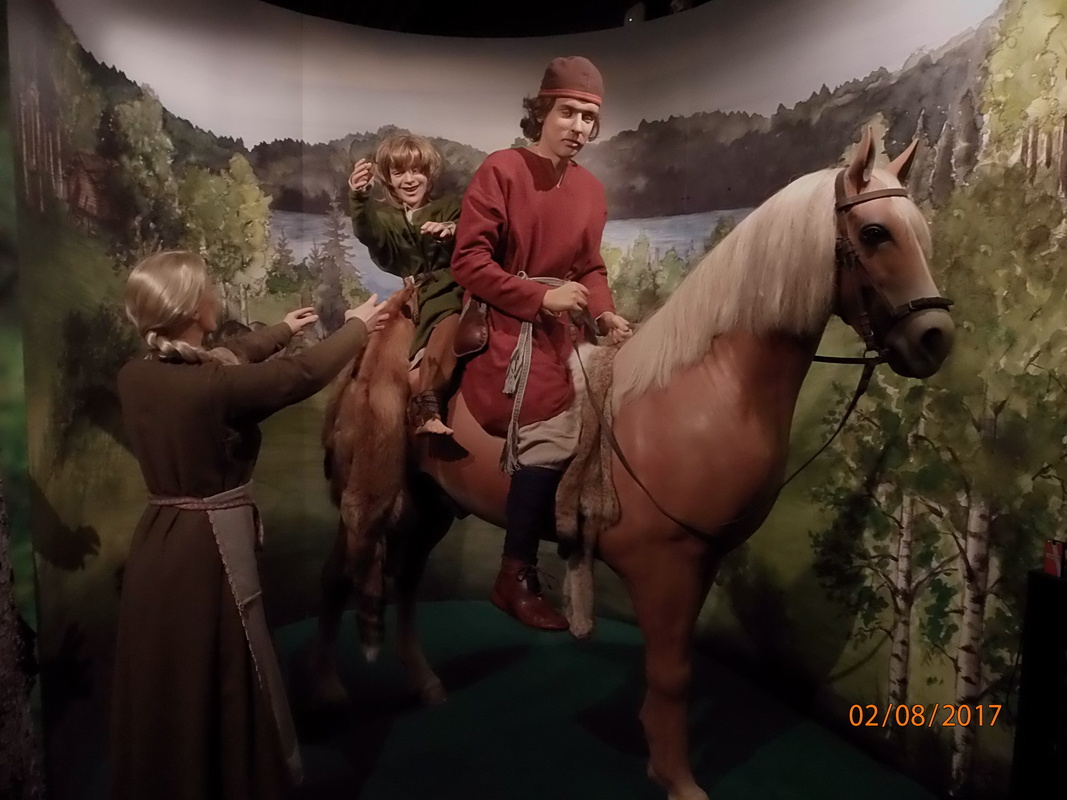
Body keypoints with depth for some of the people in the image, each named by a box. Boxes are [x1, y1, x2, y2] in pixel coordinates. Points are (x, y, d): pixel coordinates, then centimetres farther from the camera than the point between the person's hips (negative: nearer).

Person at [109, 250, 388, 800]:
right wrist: (357, 327, 6)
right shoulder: (220, 387, -23)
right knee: (220, 680, 10)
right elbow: (304, 375, -10)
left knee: (161, 679, 22)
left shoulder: (134, 378, -2)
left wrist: (281, 331, 26)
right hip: (212, 546, -7)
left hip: (157, 540, 7)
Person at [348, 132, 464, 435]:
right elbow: (366, 234, -11)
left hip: (441, 294, -2)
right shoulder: (382, 212, 14)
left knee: (448, 328, -34)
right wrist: (358, 197, -33)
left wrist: (453, 231, -24)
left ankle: (423, 408, -38)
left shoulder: (448, 207, 12)